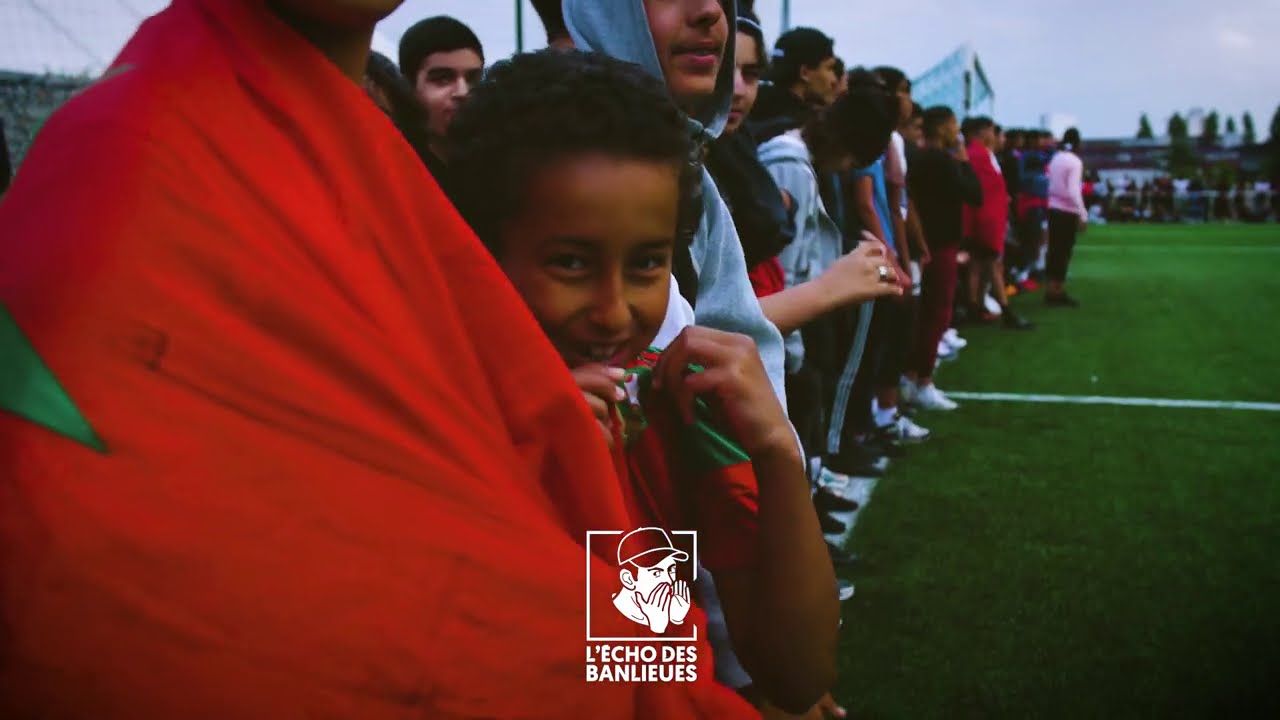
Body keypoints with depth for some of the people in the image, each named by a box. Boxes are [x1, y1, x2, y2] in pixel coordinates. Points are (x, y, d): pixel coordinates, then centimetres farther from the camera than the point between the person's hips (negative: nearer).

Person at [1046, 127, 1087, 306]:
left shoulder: (1056, 158, 8)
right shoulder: (1075, 161, -12)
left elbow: (1051, 184, 6)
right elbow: (1073, 191, -18)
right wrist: (1083, 215, -15)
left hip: (1053, 208, 6)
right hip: (1067, 211, -6)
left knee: (1055, 250, 12)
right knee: (1063, 252, 1)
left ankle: (1053, 290, 18)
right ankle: (1057, 292, 5)